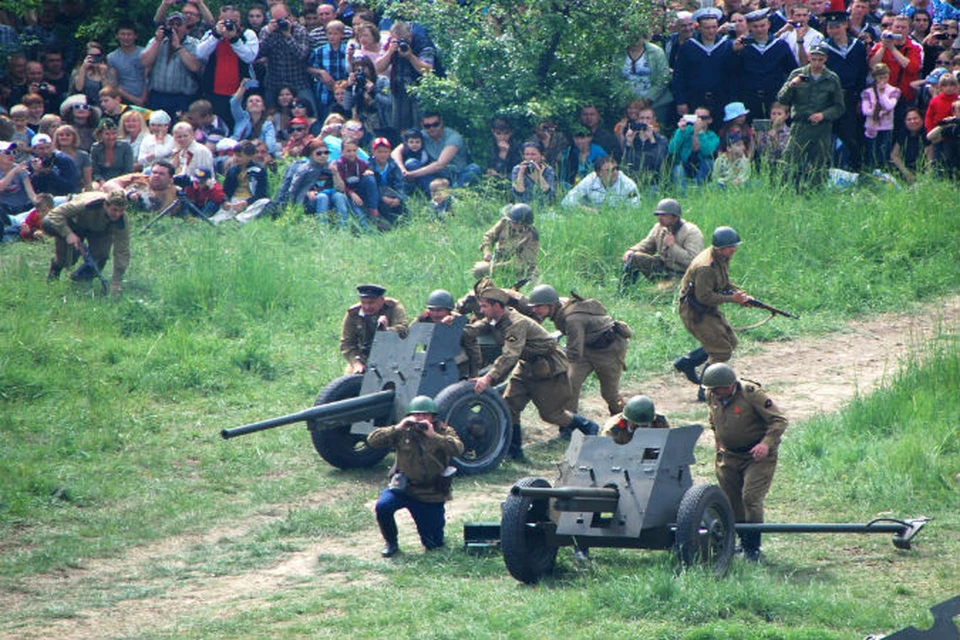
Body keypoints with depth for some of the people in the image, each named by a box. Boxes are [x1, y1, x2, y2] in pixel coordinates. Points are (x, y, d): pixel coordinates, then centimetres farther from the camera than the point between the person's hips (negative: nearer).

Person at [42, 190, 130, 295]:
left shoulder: (122, 220, -35)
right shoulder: (88, 204, -43)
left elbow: (122, 252, -32)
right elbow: (56, 213, -38)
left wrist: (116, 283, -37)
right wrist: (68, 234, -53)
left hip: (100, 232, 1)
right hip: (77, 223, -1)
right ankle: (57, 265, -3)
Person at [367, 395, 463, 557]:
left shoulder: (443, 431, -3)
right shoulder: (403, 432, 0)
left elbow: (458, 449, -23)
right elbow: (373, 440, -9)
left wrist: (433, 436, -30)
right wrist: (397, 428, -20)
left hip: (431, 495, -1)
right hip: (404, 488, 1)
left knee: (434, 545, 2)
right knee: (383, 506, -30)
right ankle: (391, 543, -4)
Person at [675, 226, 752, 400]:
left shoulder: (722, 258, 2)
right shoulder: (706, 267, -29)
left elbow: (725, 283, 16)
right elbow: (704, 297, -29)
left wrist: (740, 293, -2)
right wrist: (732, 298, -24)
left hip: (709, 309, 10)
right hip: (695, 312, -10)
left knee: (730, 341, 17)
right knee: (721, 351, -9)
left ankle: (687, 363, 25)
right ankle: (706, 391, 2)